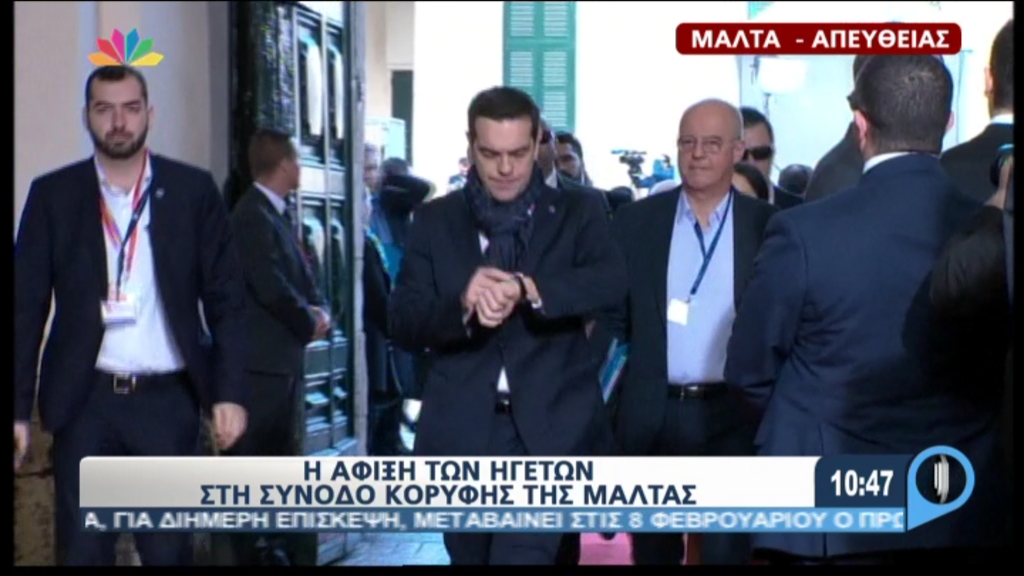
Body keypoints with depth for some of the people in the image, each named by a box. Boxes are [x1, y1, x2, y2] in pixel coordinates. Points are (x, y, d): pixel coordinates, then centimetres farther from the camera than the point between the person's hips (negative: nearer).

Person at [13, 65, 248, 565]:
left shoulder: (193, 190, 3)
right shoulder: (53, 194, 3)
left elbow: (226, 297, 3)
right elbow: (27, 305, 4)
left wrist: (230, 391, -6)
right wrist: (18, 408, -1)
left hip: (168, 398, 0)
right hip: (85, 400, 0)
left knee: (168, 551, 6)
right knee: (81, 552, 4)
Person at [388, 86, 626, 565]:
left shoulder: (577, 212, 4)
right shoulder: (434, 221, 7)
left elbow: (611, 281, -15)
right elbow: (402, 325, 0)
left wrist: (528, 288, -32)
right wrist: (463, 305, -21)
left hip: (548, 430, -2)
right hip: (462, 431, 3)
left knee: (524, 555, -17)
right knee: (471, 556, 14)